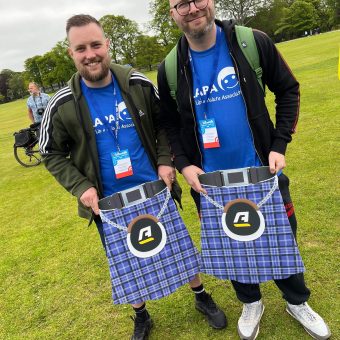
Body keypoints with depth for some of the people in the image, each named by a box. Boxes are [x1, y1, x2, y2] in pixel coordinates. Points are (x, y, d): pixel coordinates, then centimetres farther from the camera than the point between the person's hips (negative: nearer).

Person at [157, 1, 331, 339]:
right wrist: (183, 164, -8)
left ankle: (297, 301, 44)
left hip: (264, 171, 0)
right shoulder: (169, 70, -5)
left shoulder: (254, 42, -8)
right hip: (211, 182, 1)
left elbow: (288, 90, 1)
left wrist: (279, 144, -7)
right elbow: (169, 123, 6)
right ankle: (251, 303, 44)